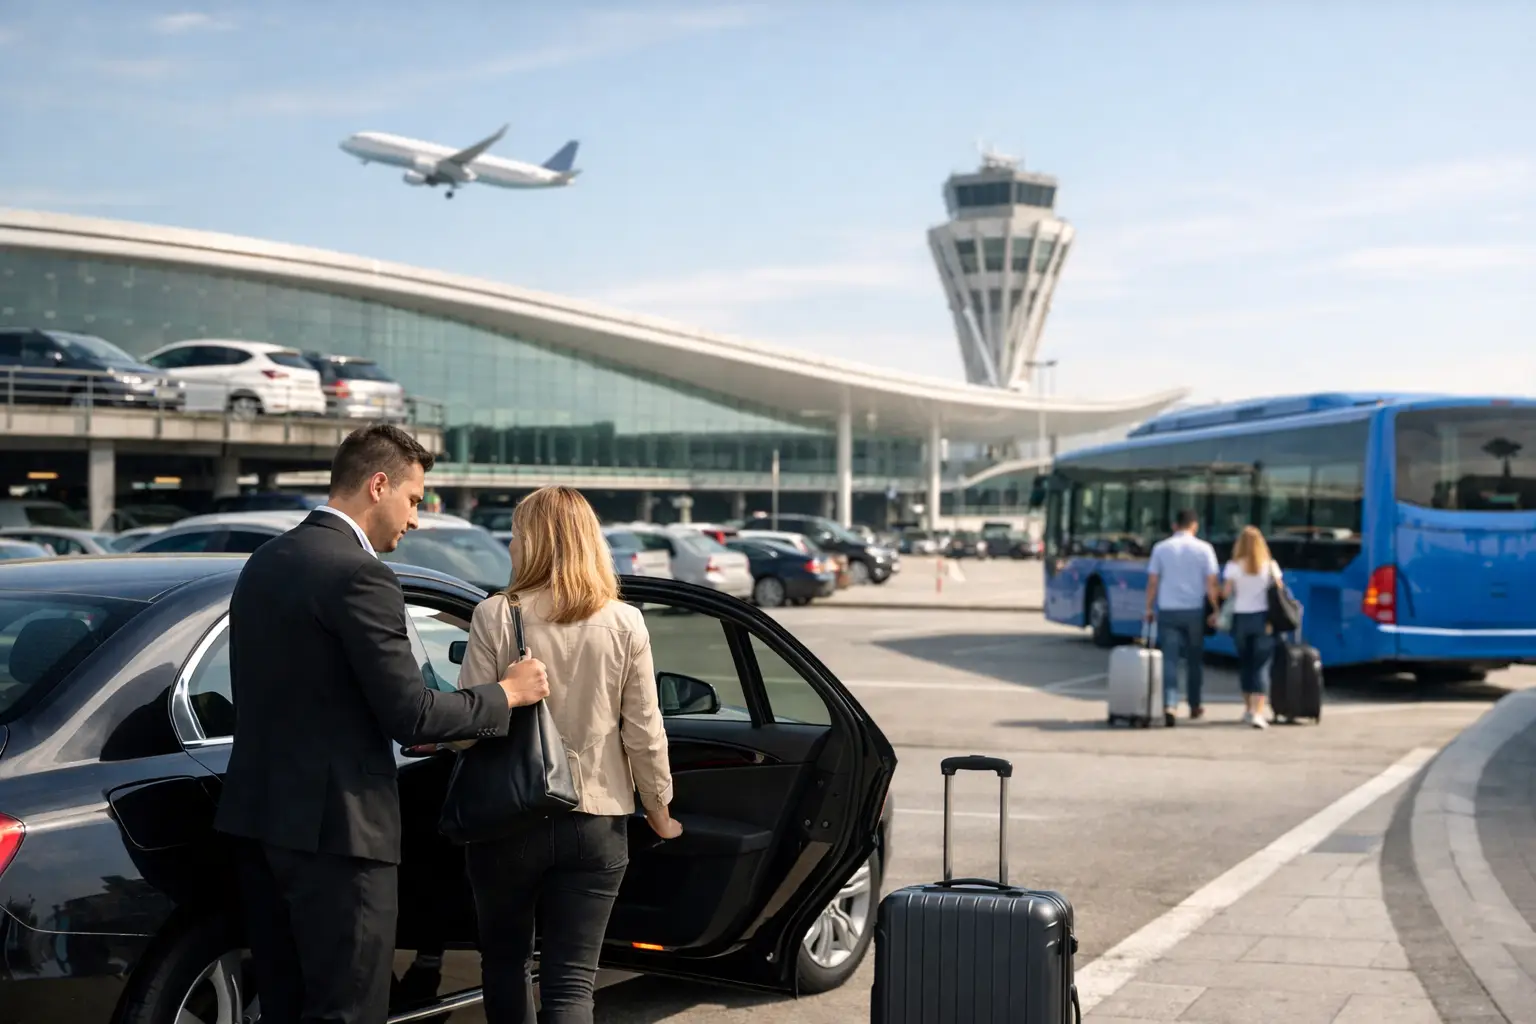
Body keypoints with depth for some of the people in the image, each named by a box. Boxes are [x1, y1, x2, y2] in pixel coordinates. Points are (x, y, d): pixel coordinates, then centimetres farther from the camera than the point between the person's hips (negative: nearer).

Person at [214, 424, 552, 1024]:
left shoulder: (265, 562, 12)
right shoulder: (359, 576, -17)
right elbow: (411, 714, -17)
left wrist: (410, 727, 18)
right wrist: (505, 693, -2)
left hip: (257, 816, 9)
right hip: (330, 828, -9)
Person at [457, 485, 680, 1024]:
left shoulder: (495, 616, -10)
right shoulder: (625, 624, -4)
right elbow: (643, 732, -2)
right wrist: (659, 810, 12)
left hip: (509, 818, -1)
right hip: (597, 819, 1)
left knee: (505, 961, 21)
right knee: (571, 980, 3)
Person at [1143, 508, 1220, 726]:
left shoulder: (1161, 548, 1)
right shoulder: (1204, 549, -2)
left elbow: (1152, 581, 1)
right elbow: (1211, 583, -4)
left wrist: (1149, 608, 10)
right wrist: (1214, 610, 3)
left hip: (1167, 610, 0)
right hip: (1194, 610, 0)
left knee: (1169, 659, -3)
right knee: (1194, 659, 15)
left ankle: (1169, 704, -20)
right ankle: (1195, 706, 26)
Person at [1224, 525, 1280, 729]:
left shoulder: (1233, 567, -4)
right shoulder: (1270, 566, -1)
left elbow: (1225, 593, -6)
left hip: (1241, 617, 0)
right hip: (1263, 618, 0)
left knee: (1244, 663, 16)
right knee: (1259, 666, -2)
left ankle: (1249, 708, 25)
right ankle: (1257, 712, -14)